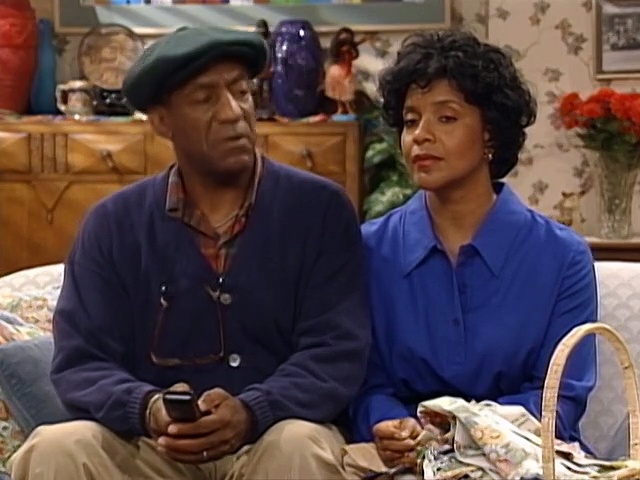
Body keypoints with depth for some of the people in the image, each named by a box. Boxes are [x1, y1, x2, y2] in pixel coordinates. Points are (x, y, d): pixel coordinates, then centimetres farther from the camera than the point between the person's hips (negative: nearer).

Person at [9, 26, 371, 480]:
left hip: (276, 437, -1)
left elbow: (336, 351, -6)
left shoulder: (320, 208, 1)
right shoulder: (113, 224, 6)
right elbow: (80, 362, 1)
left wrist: (252, 413, -25)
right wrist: (147, 409, -22)